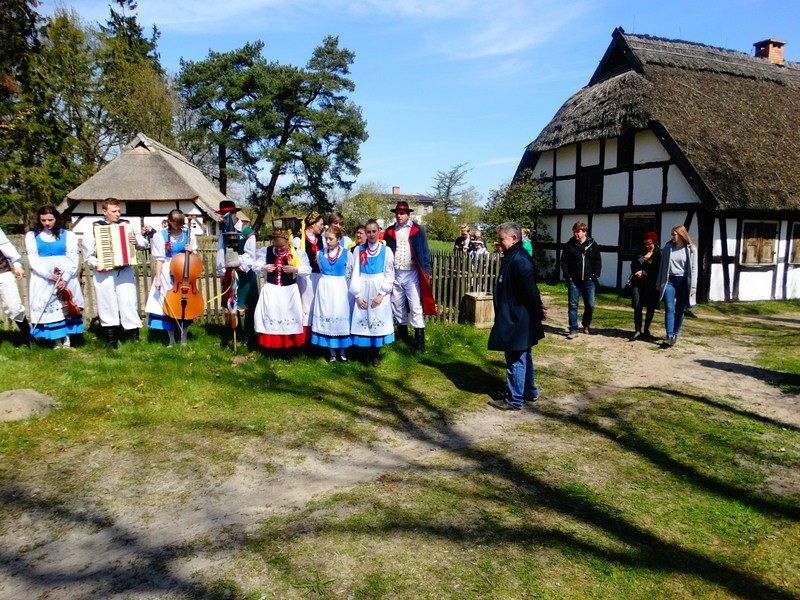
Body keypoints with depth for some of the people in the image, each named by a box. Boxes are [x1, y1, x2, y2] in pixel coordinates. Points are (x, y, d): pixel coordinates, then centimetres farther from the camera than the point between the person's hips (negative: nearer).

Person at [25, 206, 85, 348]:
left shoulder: (68, 235, 8)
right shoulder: (32, 236, 10)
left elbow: (73, 259, 0)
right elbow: (33, 259, 1)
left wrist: (65, 278, -14)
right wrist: (49, 275, -14)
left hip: (66, 278, 0)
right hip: (42, 279, 1)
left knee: (66, 306, -5)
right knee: (46, 308, -4)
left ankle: (67, 339, 4)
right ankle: (57, 341, 2)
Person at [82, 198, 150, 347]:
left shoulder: (127, 225, 6)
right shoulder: (94, 228, 4)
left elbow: (145, 243, 8)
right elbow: (88, 255, 4)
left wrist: (137, 242, -13)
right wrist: (95, 264, -13)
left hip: (125, 272, 0)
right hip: (103, 274, 0)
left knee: (129, 303, -3)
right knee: (107, 306, 6)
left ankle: (134, 338, 5)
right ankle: (111, 341, 15)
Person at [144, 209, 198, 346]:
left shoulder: (189, 233, 1)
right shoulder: (160, 236, -7)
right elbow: (159, 259, -7)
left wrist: (191, 250, -12)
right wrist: (157, 278, -13)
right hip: (167, 274, -2)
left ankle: (183, 339, 17)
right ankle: (171, 340, 13)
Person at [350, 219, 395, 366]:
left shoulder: (386, 250, 0)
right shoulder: (358, 250, 4)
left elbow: (389, 274, -1)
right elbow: (355, 273, 2)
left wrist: (382, 294, -10)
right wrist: (357, 295, -6)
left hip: (379, 291, -1)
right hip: (363, 290, 1)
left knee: (378, 320, 1)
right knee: (363, 319, 1)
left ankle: (376, 354, 14)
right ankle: (369, 352, 15)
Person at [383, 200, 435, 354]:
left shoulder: (418, 230, -1)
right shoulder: (389, 231, 7)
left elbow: (424, 252, 0)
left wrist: (426, 271, -5)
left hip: (411, 274, -3)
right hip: (394, 274, 4)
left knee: (416, 307, -4)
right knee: (397, 305, 12)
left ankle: (419, 339, -1)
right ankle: (402, 331, 28)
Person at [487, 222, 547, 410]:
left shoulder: (519, 260, -22)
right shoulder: (512, 257, 10)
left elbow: (530, 290, -23)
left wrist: (538, 312, -13)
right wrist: (537, 311, 15)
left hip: (517, 320, -10)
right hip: (515, 318, 10)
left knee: (515, 360, 0)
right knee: (524, 357, 20)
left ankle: (514, 400, 10)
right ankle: (530, 392, 33)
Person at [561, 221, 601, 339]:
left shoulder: (592, 245, 4)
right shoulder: (569, 245, 0)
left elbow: (598, 262, 8)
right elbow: (564, 262, 1)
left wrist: (595, 276, -2)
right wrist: (567, 276, -8)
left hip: (588, 281, 1)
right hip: (574, 281, -1)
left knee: (590, 305, 7)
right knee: (573, 305, -1)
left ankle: (586, 325, 30)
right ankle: (573, 330, 4)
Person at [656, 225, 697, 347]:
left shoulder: (690, 249, 1)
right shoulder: (668, 247, 6)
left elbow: (693, 268, 0)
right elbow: (662, 266, 11)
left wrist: (693, 286, -6)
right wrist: (659, 283, 10)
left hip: (683, 282, -1)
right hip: (669, 281, 1)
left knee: (680, 311, 5)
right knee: (669, 309, -10)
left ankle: (675, 335, 16)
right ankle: (669, 337, -13)